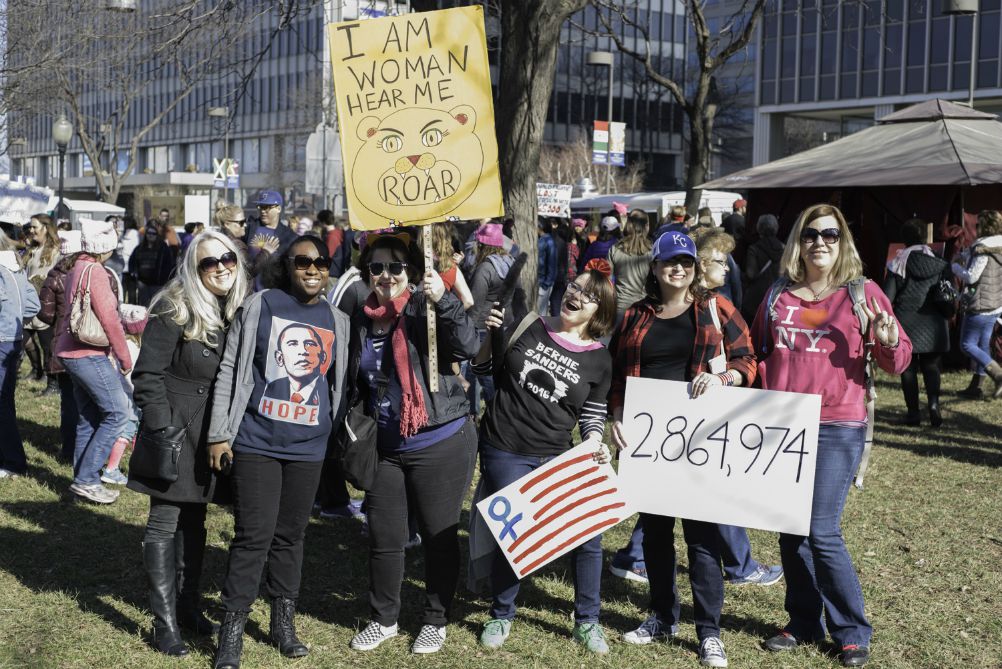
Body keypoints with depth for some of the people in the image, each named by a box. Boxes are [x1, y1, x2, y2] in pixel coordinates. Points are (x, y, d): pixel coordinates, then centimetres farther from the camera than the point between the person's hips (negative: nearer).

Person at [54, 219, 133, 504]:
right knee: (118, 413, -7)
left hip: (73, 351, 10)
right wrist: (125, 358, -9)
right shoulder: (95, 271, -15)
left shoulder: (77, 269, 13)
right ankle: (86, 479, -7)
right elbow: (109, 319, -17)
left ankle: (83, 479, 16)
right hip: (90, 354, -10)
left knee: (90, 418, 13)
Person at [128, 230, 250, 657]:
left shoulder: (240, 311, 5)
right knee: (165, 522, 1)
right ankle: (165, 622, 6)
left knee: (194, 520, 15)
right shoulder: (174, 310, -12)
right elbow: (148, 374, -13)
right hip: (176, 429, -5)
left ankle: (188, 606, 28)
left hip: (212, 434, 6)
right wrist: (161, 429, -17)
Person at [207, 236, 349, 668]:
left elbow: (338, 385, 15)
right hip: (256, 442, -3)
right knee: (253, 536, -5)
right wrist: (219, 434, -6)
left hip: (308, 448, 3)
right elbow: (230, 370, -3)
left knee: (291, 535, 12)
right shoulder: (260, 305, -3)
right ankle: (231, 633, 6)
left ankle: (283, 623, 25)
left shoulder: (337, 321, 7)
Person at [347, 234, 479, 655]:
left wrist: (444, 300, -35)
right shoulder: (361, 322, 6)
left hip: (442, 444, -5)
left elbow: (469, 347, -25)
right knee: (383, 537, 11)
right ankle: (383, 619, 29)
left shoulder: (425, 309, -9)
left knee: (439, 535, 6)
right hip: (386, 447, 5)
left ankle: (436, 621, 23)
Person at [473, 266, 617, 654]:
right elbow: (482, 368, 7)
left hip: (558, 458, 2)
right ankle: (501, 617, 26)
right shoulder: (528, 327, -1)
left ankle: (587, 622, 18)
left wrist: (593, 443, -12)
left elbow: (593, 415, 8)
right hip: (505, 453, -1)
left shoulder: (599, 360, 2)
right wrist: (492, 334, -10)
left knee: (588, 533, -3)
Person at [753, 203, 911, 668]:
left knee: (821, 532, -9)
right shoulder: (778, 296, 10)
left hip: (837, 428, -4)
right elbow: (756, 352, 22)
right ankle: (804, 624, 25)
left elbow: (896, 363, 1)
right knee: (790, 530, 9)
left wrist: (889, 343, -21)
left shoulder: (863, 293, 0)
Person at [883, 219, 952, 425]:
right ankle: (933, 402, -9)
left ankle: (913, 412, 7)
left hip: (905, 324, -2)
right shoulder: (940, 265, 1)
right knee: (930, 366, 13)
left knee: (908, 368, 7)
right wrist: (945, 319, 18)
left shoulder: (898, 264, -4)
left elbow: (887, 298, -5)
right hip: (933, 325, 2)